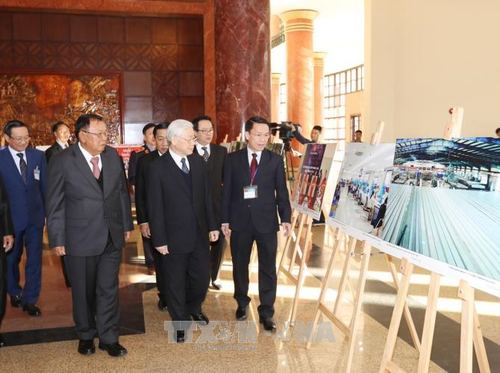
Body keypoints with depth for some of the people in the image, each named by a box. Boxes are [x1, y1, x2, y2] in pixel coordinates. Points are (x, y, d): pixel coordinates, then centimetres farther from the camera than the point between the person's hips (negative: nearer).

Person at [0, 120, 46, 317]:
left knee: (34, 259, 3)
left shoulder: (38, 156, -2)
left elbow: (44, 185, 3)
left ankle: (30, 300, 16)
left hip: (35, 216, 1)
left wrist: (47, 211, 1)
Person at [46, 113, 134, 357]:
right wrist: (57, 240, -6)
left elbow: (122, 192, 9)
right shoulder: (62, 162, -11)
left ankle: (108, 338, 24)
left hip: (112, 236, 3)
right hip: (80, 239, -2)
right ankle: (86, 335, 34)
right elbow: (55, 205, -7)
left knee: (108, 289, 9)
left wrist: (127, 225, 10)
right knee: (83, 292, 14)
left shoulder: (113, 156, 0)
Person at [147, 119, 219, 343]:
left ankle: (193, 307, 44)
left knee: (202, 278, 14)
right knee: (176, 283, 11)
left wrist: (212, 225, 6)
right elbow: (155, 207, -11)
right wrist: (159, 239, -12)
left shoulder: (199, 162, 3)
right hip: (174, 237, -4)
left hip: (199, 234, 4)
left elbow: (207, 197, 8)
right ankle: (180, 323, 32)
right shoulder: (157, 167, -12)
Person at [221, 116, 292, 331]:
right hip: (240, 221, 1)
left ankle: (266, 313, 16)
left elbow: (282, 192, 2)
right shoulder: (233, 159, 2)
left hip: (266, 221, 0)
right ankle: (242, 303, 35)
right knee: (240, 266, 14)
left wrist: (285, 218, -6)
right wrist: (224, 219, -1)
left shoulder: (276, 160, 2)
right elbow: (227, 191, 3)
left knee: (268, 269, 4)